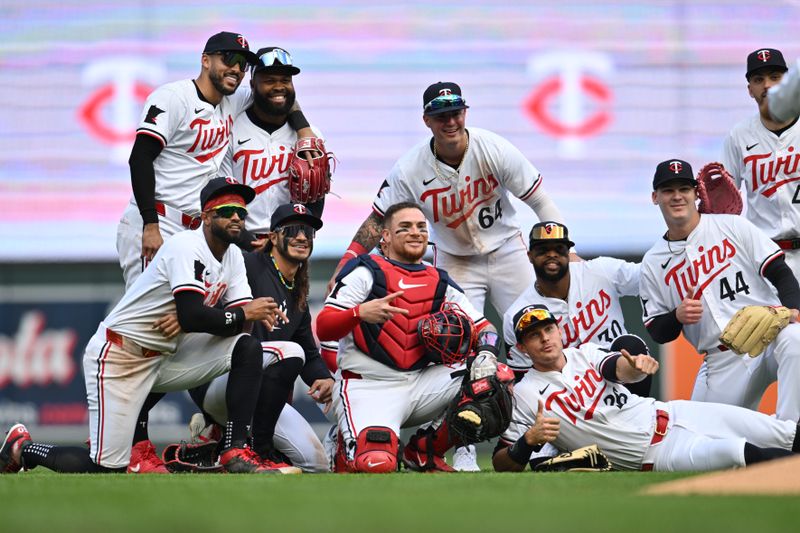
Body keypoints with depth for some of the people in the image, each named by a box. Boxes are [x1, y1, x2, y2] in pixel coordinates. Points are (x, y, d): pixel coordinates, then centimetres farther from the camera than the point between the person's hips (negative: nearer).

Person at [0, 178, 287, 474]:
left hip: (166, 356, 8)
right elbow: (192, 316, -31)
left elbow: (244, 313, -4)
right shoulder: (187, 247, -20)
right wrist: (243, 315, -18)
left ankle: (235, 452, -9)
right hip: (118, 356, -8)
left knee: (248, 348, -9)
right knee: (108, 469, -11)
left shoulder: (233, 257, 6)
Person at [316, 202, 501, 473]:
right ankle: (348, 445, 11)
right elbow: (323, 328, -10)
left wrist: (486, 355, -11)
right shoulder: (365, 272, -2)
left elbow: (484, 328, 13)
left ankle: (425, 450, 3)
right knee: (376, 463, -31)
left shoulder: (440, 284, 15)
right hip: (367, 387, -5)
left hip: (420, 384, 5)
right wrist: (359, 313, -31)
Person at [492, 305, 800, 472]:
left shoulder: (584, 354, 10)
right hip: (651, 455, -5)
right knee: (738, 451, -31)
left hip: (667, 413, 5)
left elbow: (619, 369, -11)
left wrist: (637, 366, -37)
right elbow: (501, 464, -5)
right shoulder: (526, 395, -3)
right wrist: (529, 441, -28)